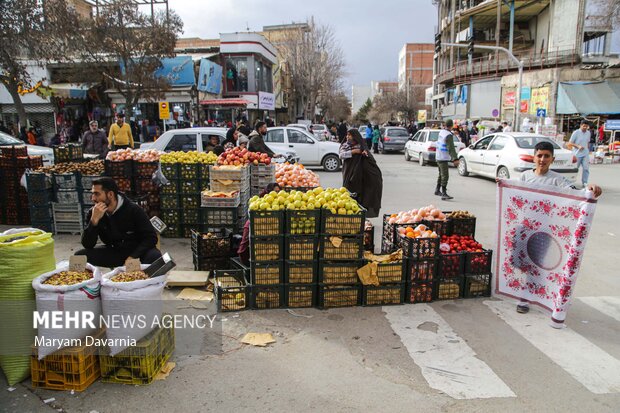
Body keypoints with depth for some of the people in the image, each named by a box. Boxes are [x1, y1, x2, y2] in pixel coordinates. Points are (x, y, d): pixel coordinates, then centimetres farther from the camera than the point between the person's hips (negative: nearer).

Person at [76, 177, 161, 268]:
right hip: (113, 252, 4)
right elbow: (87, 245, -10)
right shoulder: (93, 213, -6)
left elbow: (151, 237, -13)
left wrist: (133, 257, -25)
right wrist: (94, 220, -25)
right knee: (80, 255, -18)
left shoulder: (134, 210, -14)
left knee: (155, 256, -36)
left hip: (136, 251, -4)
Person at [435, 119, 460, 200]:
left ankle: (437, 190, 30)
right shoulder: (448, 135, -20)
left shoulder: (441, 131, 6)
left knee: (441, 174, 21)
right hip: (443, 158, -9)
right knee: (445, 176, -11)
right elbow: (451, 148, -29)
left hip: (438, 157, 9)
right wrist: (455, 159, -35)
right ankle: (444, 194, -14)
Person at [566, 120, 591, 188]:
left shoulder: (588, 133, 8)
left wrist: (588, 150, 18)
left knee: (586, 168, -4)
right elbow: (570, 143, -8)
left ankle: (585, 183, 2)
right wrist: (578, 146, -21)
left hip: (585, 154, 4)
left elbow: (588, 142, 20)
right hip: (577, 154, -4)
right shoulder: (576, 133, -8)